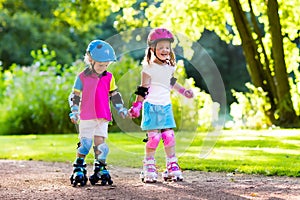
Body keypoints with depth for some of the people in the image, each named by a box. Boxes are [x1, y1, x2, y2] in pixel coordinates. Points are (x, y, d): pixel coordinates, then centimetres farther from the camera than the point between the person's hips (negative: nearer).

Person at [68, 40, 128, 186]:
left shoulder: (109, 77, 6)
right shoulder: (82, 77, -4)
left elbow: (114, 95, 14)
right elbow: (75, 96, -2)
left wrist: (120, 109, 7)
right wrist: (74, 112, -12)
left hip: (103, 117, 3)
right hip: (86, 117, -3)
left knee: (100, 143, 2)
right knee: (85, 142, -4)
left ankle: (100, 169, 10)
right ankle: (79, 170, 3)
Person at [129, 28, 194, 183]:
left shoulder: (170, 67, 9)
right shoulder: (149, 68, -8)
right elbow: (143, 89, -8)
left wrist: (183, 91, 29)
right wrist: (137, 105, -15)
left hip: (166, 106, 5)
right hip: (152, 106, -5)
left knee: (169, 136, 0)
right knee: (153, 136, -9)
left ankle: (172, 166, 5)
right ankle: (149, 167, -1)